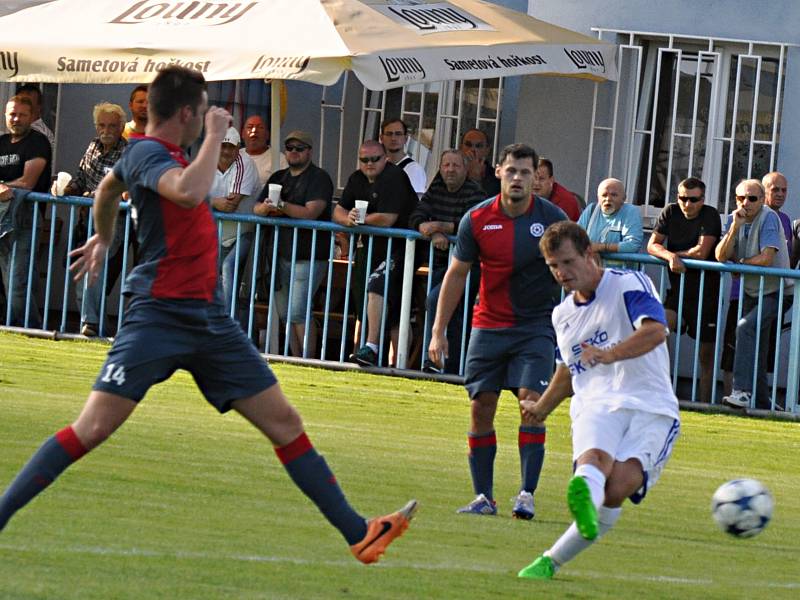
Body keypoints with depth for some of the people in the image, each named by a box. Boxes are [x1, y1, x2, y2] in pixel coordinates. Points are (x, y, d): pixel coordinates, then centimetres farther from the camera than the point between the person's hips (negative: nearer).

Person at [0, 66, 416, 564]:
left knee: (285, 422, 5)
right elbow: (189, 192, -35)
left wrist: (103, 238, 55)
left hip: (209, 317, 9)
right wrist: (215, 137, -20)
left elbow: (109, 187, 37)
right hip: (160, 316, -9)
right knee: (92, 429, -13)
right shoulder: (148, 153, -12)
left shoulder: (151, 151, 16)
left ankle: (358, 533, 7)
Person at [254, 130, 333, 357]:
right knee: (286, 313, 6)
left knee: (297, 312, -15)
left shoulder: (319, 178, -3)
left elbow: (311, 212, -16)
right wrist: (267, 208, -11)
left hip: (308, 258, -7)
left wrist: (281, 206, -17)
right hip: (281, 255, 7)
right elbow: (257, 208, 11)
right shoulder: (278, 177, 19)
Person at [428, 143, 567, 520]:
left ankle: (527, 494, -14)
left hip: (535, 326, -2)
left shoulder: (552, 218, -7)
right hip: (488, 326, 2)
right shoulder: (477, 220, -3)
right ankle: (483, 498, 7)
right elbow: (456, 275, 4)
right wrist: (439, 331, 1)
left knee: (532, 404, -15)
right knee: (481, 409, -1)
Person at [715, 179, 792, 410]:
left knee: (746, 328, -26)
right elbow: (721, 256, -8)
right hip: (751, 292, 7)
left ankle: (742, 392, -31)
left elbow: (766, 258, -24)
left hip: (774, 290, -7)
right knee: (754, 348, 10)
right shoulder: (734, 219, 2)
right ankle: (761, 402, 22)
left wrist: (739, 263, -9)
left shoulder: (769, 218, -16)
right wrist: (735, 227, -20)